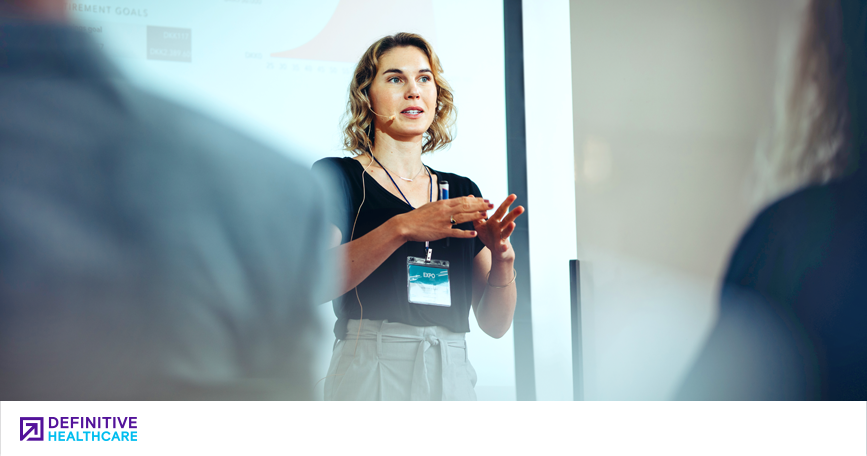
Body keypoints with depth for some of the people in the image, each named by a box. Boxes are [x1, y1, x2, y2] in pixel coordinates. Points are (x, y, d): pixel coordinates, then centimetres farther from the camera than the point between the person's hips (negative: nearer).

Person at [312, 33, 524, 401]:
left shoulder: (462, 191, 15)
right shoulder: (336, 176, 3)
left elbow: (495, 323, 11)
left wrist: (502, 256, -8)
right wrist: (401, 228, -24)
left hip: (453, 375, 4)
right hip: (371, 372, -4)